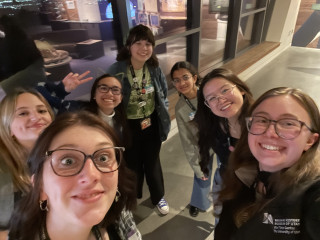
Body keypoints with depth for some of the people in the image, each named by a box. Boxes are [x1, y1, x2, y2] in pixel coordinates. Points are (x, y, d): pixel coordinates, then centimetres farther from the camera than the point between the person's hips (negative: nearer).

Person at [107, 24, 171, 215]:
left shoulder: (155, 69, -7)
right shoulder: (116, 70, -20)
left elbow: (164, 95, 7)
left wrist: (163, 117, 3)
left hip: (152, 124, 3)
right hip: (129, 126, -2)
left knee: (152, 163, 21)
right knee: (133, 165, 19)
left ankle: (158, 197, 48)